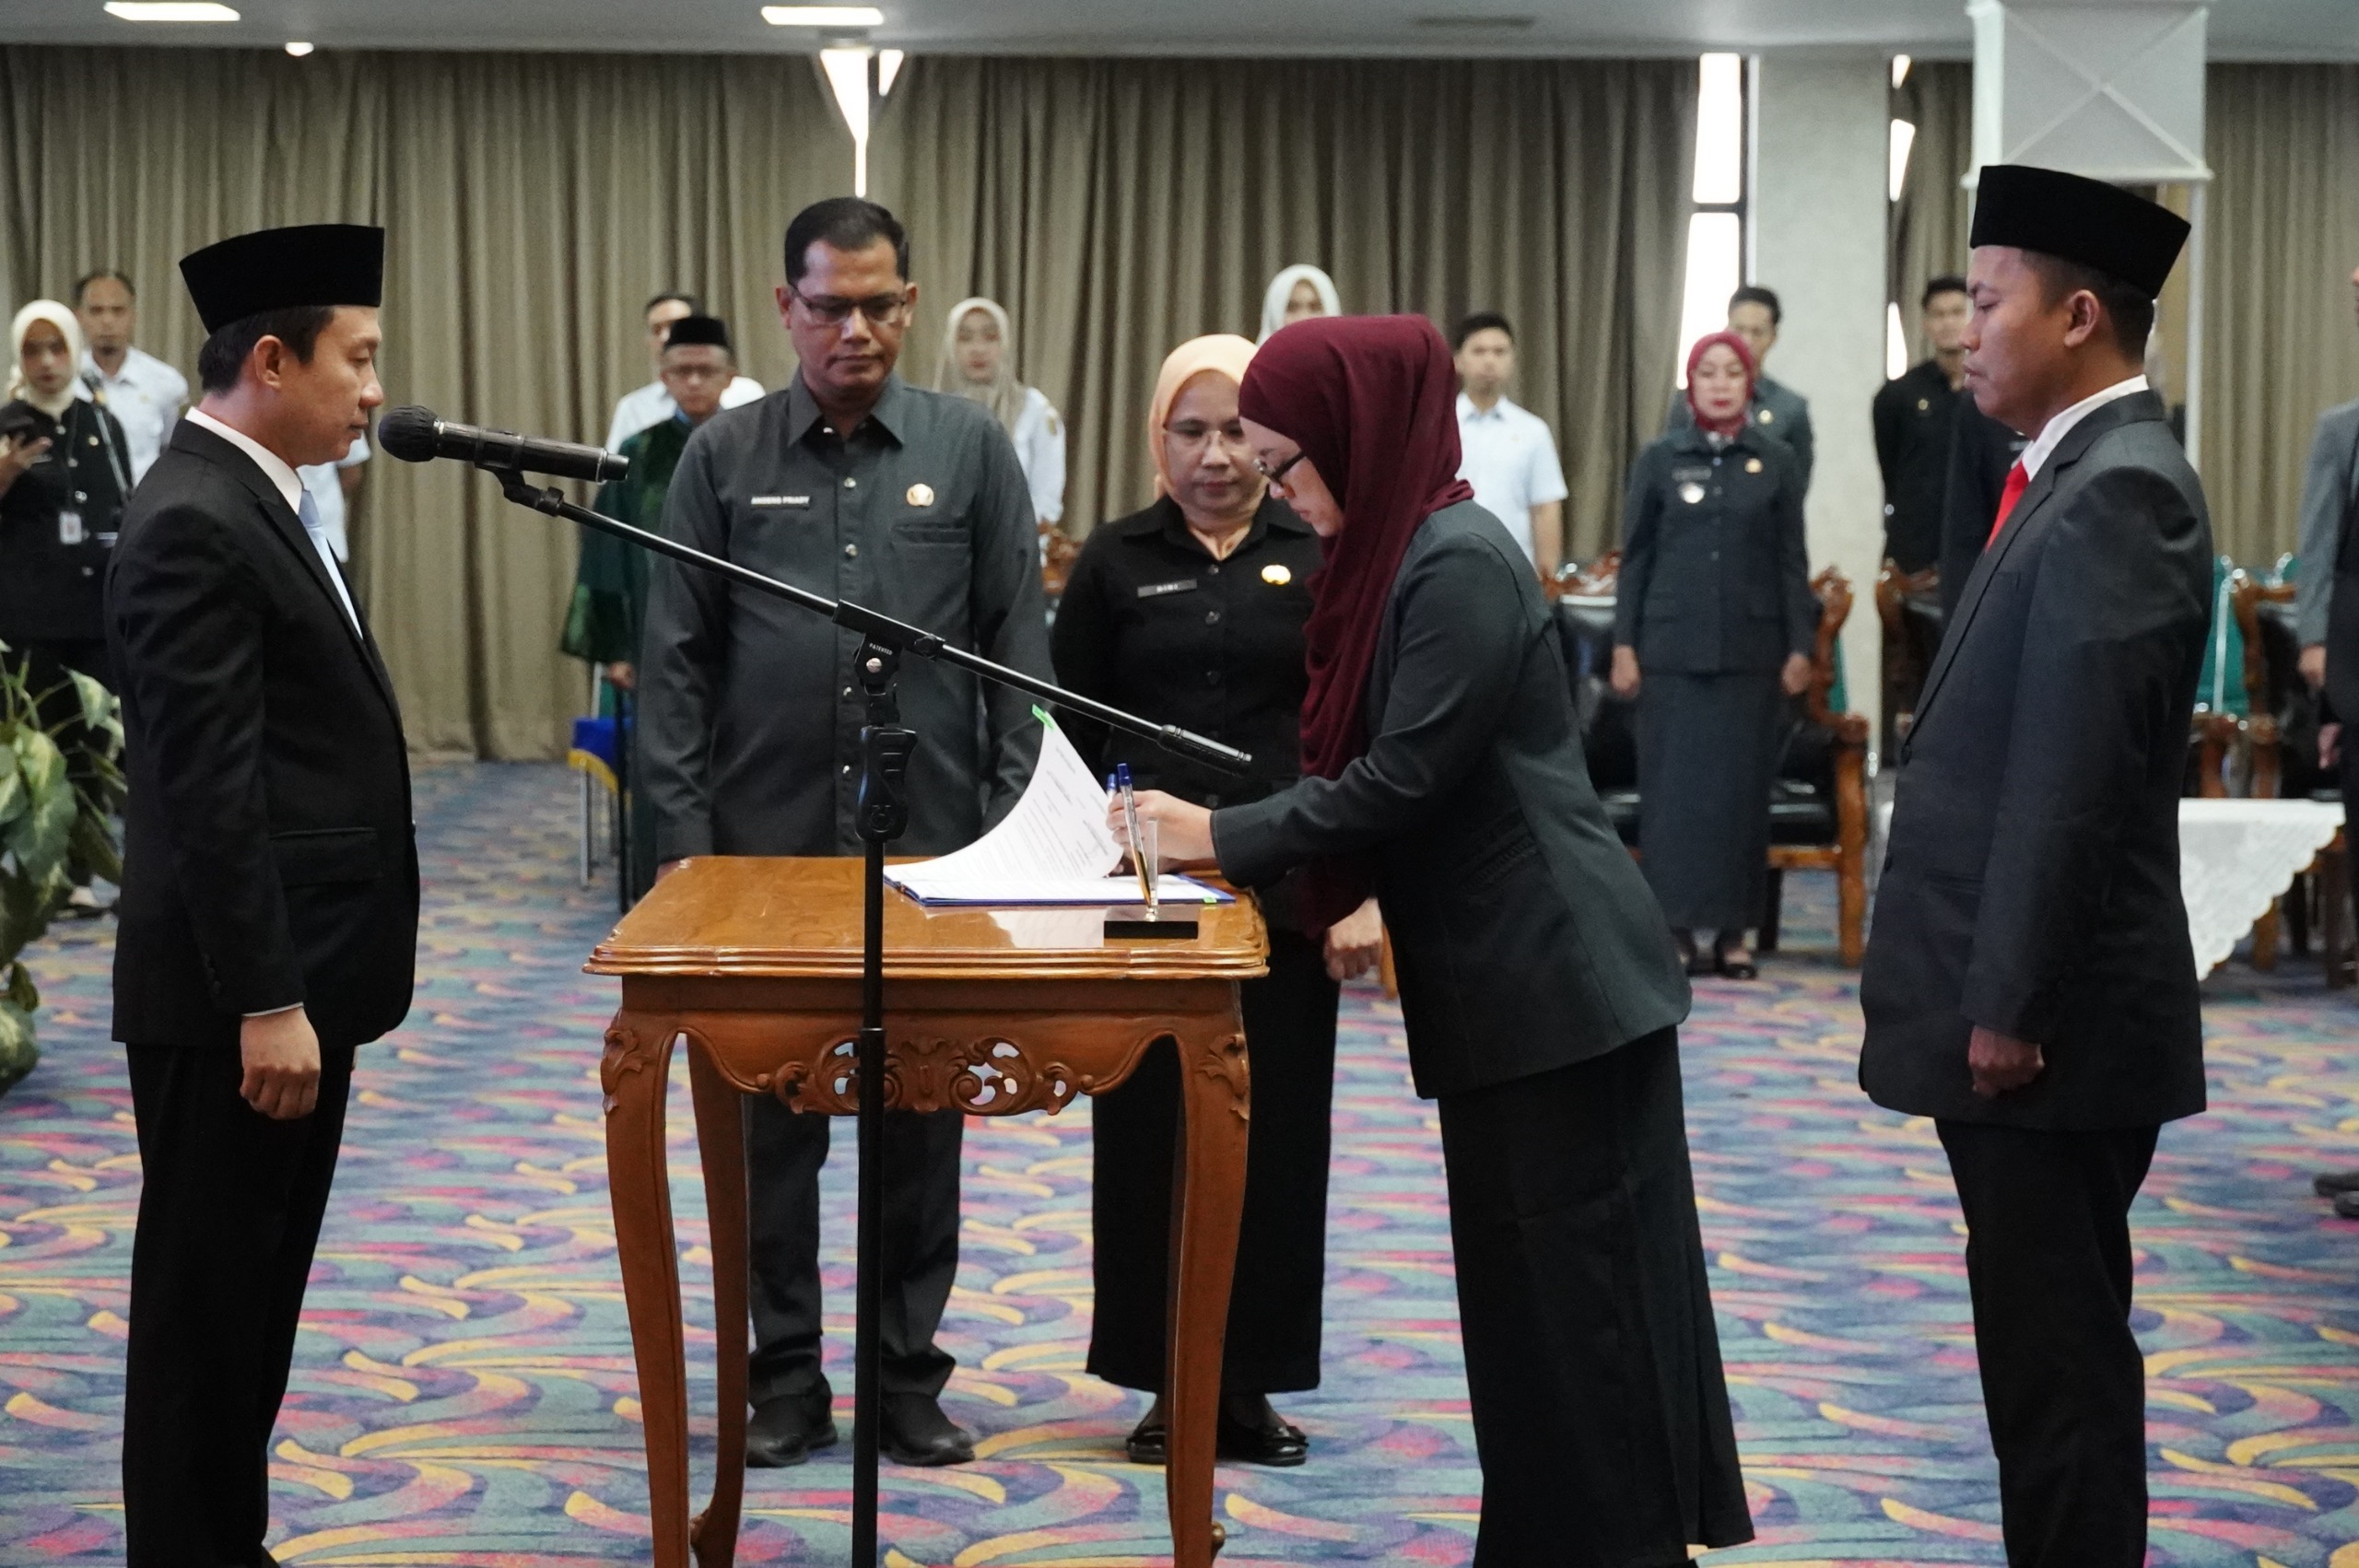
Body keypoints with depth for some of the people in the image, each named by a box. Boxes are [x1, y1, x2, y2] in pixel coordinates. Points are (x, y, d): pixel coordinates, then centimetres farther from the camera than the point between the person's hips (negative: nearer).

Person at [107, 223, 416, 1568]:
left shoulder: (255, 502, 14)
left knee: (260, 1292, 17)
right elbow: (208, 793, -22)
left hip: (294, 978, 10)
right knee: (208, 1301, 1)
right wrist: (266, 1003, -23)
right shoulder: (195, 524, -18)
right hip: (235, 996, -10)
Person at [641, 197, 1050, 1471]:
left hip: (930, 843, 0)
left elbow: (1018, 647, 2)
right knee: (770, 1115, 6)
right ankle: (783, 1377, 18)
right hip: (765, 842, 0)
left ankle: (909, 1376, 19)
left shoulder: (970, 449, 2)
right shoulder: (724, 455, 2)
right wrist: (682, 832, -4)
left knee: (920, 1116, 7)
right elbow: (676, 659, 2)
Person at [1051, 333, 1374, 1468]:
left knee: (1274, 1131, 4)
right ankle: (1169, 1382, 15)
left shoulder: (1321, 559, 2)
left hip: (1284, 893, 0)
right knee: (1152, 1130, 4)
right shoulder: (1115, 562, 4)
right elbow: (1070, 736, 7)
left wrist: (1362, 893, -4)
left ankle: (1250, 1381, 16)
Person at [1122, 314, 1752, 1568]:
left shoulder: (1459, 566, -17)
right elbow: (1368, 764, 17)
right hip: (1501, 981, 10)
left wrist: (1225, 838, -12)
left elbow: (1404, 776, -20)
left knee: (1579, 1278, -3)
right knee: (1524, 1276, 14)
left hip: (1556, 981, -10)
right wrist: (1287, 864, 5)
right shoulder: (1398, 554, 12)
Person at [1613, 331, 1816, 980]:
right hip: (1673, 648, 0)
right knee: (1673, 784, 0)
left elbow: (1792, 561, 6)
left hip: (1751, 650, 0)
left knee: (1742, 785, 3)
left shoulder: (1777, 462, 5)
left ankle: (1735, 927, 9)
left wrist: (1800, 646, 1)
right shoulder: (1659, 460, 4)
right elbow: (1635, 558, 5)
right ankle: (1675, 924, 5)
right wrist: (1623, 646, 0)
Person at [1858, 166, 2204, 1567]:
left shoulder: (2118, 491, -17)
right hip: (2030, 1003, 10)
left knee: (2055, 1351, -2)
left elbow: (2072, 778, -22)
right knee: (2056, 1342, 17)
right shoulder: (2090, 474, 14)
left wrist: (2009, 1006, -20)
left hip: (2053, 1019, -10)